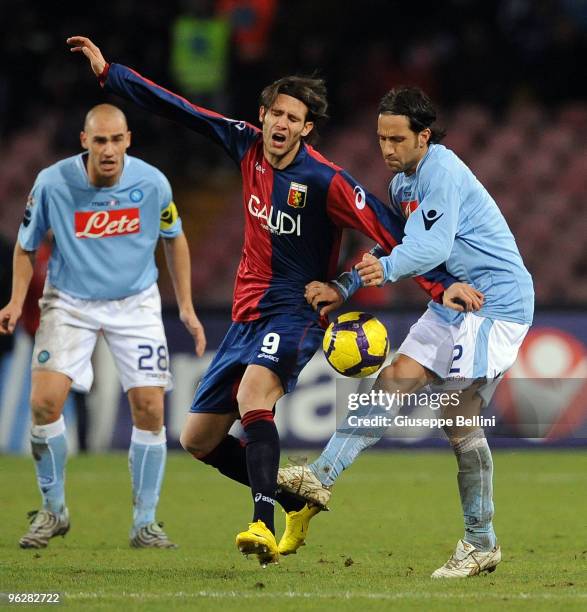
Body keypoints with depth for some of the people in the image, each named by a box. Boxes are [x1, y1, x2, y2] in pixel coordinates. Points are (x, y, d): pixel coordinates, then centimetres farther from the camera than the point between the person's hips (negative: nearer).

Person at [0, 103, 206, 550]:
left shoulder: (152, 183, -13)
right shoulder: (52, 183, -16)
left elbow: (174, 239, 6)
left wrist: (186, 307, 4)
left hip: (136, 303, 1)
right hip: (70, 303, -1)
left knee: (150, 409, -9)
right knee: (45, 401, -16)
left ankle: (145, 524, 6)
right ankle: (53, 511, 4)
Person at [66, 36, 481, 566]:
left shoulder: (325, 181, -15)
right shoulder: (248, 146, 2)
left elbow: (387, 230, -20)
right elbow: (179, 110, 10)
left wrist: (441, 283, -30)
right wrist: (107, 71, 13)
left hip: (295, 312, -7)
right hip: (248, 314, 7)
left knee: (252, 394, -36)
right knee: (198, 439, 9)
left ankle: (265, 527, -45)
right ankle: (297, 502, 24)